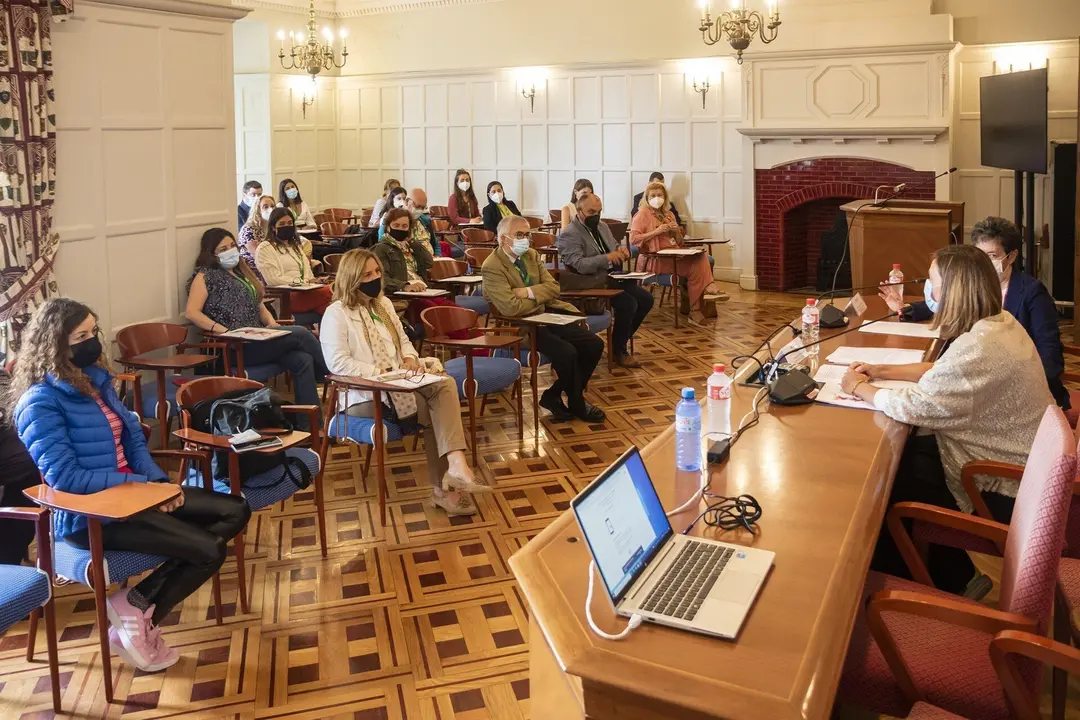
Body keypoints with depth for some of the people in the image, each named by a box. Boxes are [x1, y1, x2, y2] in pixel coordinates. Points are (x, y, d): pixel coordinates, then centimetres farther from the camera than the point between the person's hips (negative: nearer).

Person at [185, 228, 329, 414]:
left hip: (257, 339, 7)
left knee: (302, 360, -20)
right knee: (300, 334, -20)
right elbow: (191, 312, -12)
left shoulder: (242, 272, 23)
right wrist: (222, 330, -22)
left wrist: (272, 323, 4)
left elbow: (259, 307, 26)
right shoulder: (206, 275, 1)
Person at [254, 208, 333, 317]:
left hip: (305, 291, 7)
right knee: (329, 292, -33)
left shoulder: (296, 245, 30)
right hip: (285, 296, -7)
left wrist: (312, 281, -4)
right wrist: (304, 282, -11)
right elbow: (274, 279, -8)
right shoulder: (265, 248, 5)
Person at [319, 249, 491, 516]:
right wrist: (381, 373, -19)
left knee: (445, 385, -24)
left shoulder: (384, 303, 19)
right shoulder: (336, 314, -6)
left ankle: (456, 467, -32)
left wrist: (409, 359, 0)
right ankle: (445, 486, -19)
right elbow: (338, 364, -16)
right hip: (366, 394, -7)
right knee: (434, 408, -25)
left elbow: (403, 340, 23)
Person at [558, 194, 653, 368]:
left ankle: (622, 339, 13)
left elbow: (615, 249, 21)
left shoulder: (603, 226, 15)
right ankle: (618, 351, -6)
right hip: (592, 284, -9)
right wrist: (606, 258, -33)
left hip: (613, 278, 9)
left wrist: (622, 251, -5)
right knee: (628, 304, -24)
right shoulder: (569, 235, -12)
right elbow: (578, 264, -24)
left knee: (646, 299, -3)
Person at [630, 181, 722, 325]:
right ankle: (695, 309, -20)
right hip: (656, 259, -6)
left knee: (700, 256, -23)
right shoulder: (642, 215, 4)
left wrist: (677, 231, 4)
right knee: (694, 266, -25)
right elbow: (633, 239, -11)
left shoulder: (669, 215, 23)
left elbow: (679, 243, 25)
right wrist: (657, 231, -14)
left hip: (675, 255, 6)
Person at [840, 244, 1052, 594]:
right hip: (1018, 463, 9)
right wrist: (881, 371, 7)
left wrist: (859, 388, -10)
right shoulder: (1000, 323, 1)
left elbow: (912, 407, -27)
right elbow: (941, 372, 14)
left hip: (1003, 490, -9)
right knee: (902, 453, 12)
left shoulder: (978, 348, -32)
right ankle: (951, 578, 24)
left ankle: (898, 583, 23)